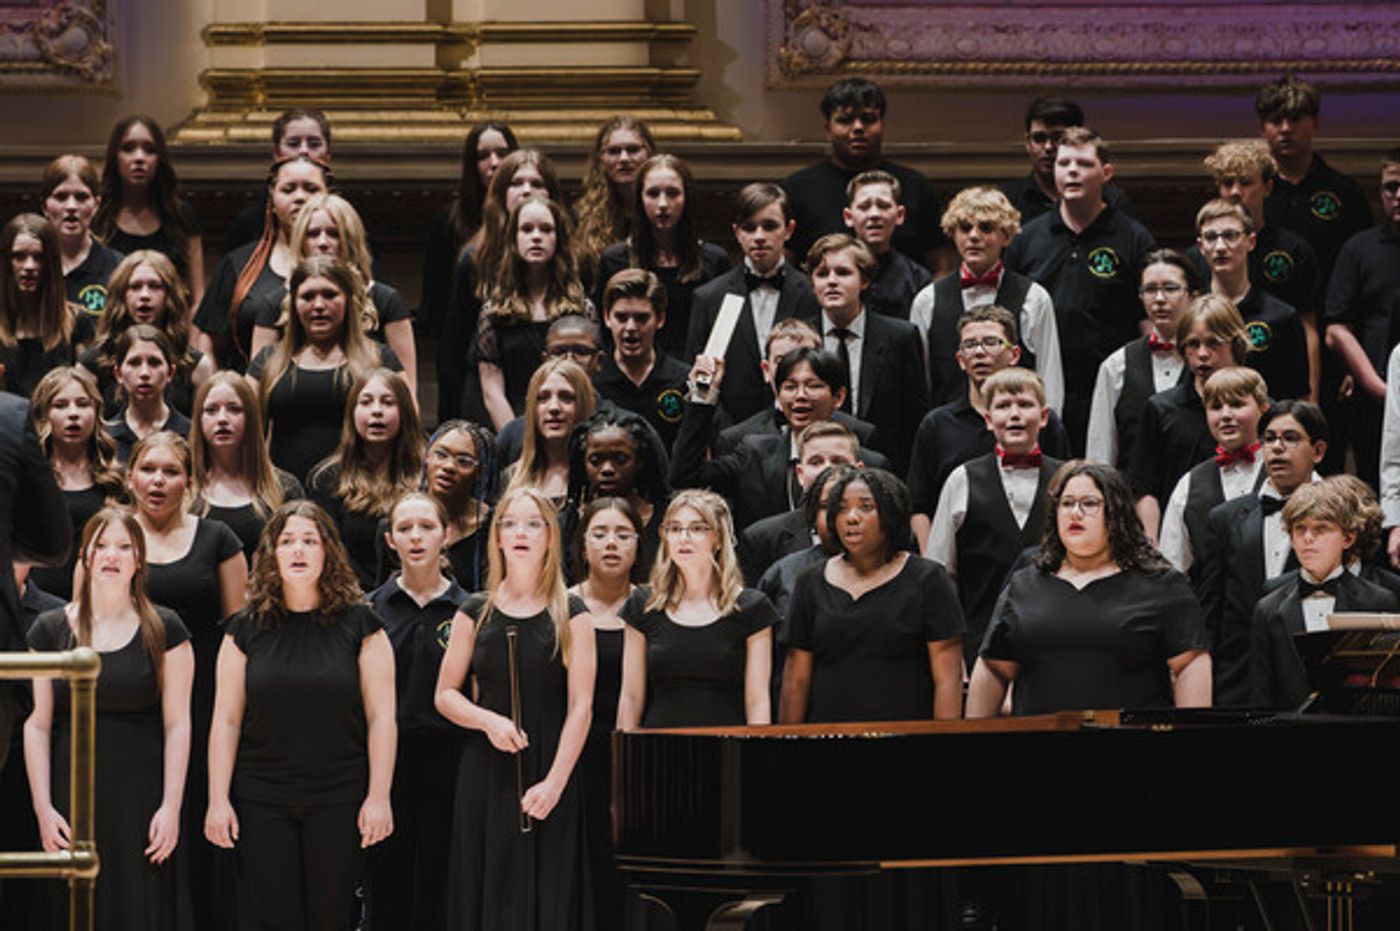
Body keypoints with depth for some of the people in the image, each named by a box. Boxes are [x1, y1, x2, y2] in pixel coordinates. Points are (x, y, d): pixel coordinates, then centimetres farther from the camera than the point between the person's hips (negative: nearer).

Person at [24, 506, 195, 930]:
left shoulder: (164, 630, 3)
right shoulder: (50, 629, 6)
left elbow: (177, 724, 0)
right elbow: (36, 725, 4)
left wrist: (171, 806, -7)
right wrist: (43, 808, -3)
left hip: (142, 800, -1)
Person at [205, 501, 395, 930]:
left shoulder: (359, 625, 2)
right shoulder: (247, 629, 6)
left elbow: (381, 717, 0)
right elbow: (226, 719, 6)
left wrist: (379, 796, -6)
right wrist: (218, 799, 1)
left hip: (338, 800, -1)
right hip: (262, 802, 1)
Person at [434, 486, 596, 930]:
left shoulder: (571, 615, 3)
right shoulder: (475, 613, 8)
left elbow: (580, 706, -3)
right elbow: (446, 694, 9)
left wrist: (555, 782, -13)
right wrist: (489, 721, -11)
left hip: (550, 773, -1)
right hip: (485, 773, 2)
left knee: (548, 894, -2)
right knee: (487, 891, 1)